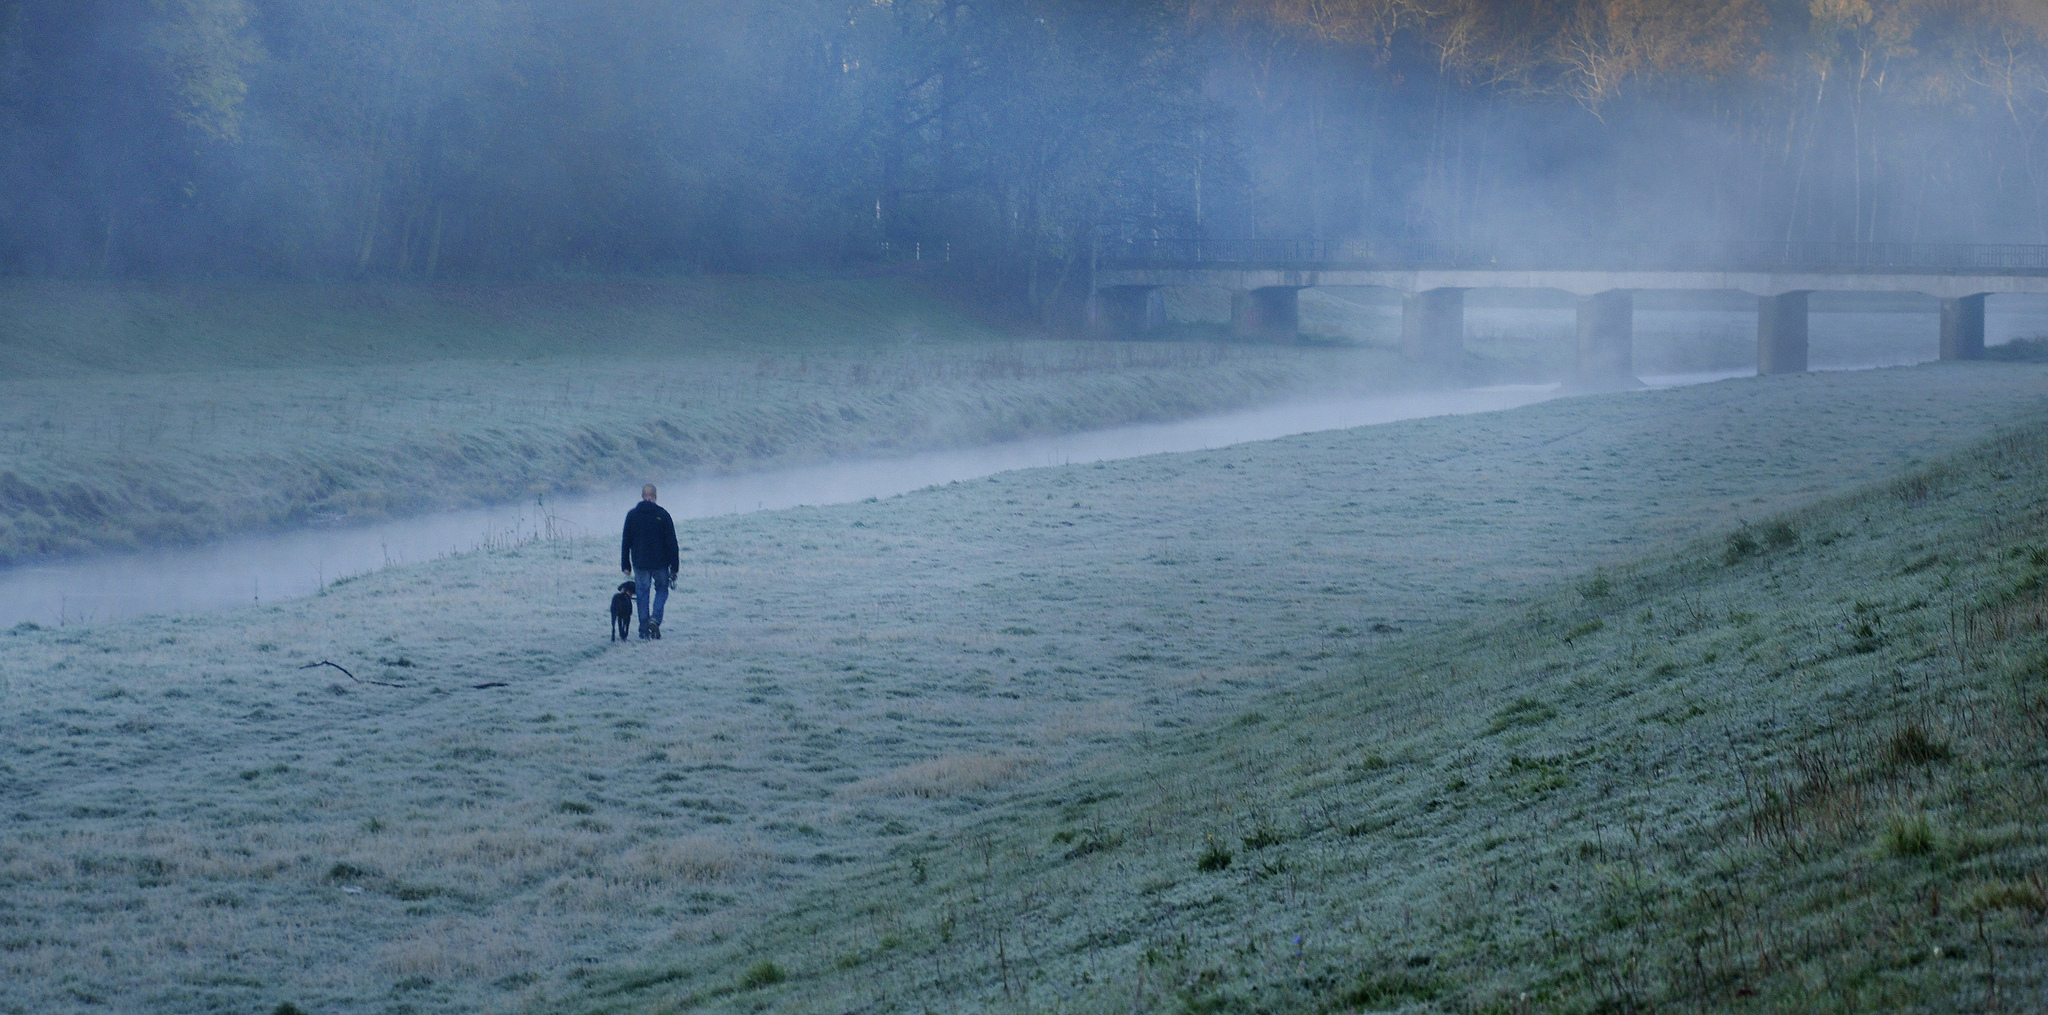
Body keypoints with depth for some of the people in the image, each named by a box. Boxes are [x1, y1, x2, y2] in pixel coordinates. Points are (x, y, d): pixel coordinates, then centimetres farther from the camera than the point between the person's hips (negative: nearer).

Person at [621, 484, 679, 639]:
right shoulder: (662, 515, -4)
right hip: (660, 562, -1)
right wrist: (674, 567, 1)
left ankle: (644, 631, 4)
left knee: (642, 594, 7)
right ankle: (655, 619, -7)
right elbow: (671, 543, -4)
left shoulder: (632, 515, 1)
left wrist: (625, 565, 9)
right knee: (662, 590, 16)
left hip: (639, 563, 1)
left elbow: (626, 542, 4)